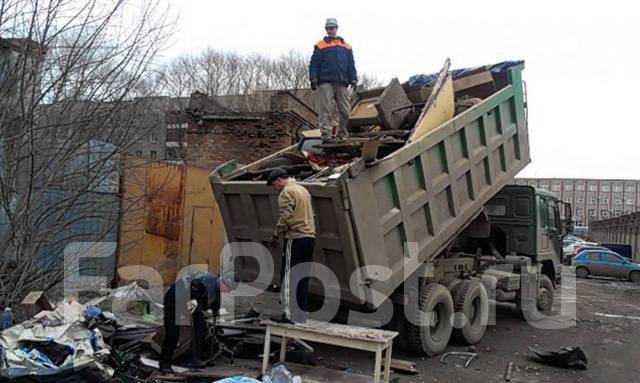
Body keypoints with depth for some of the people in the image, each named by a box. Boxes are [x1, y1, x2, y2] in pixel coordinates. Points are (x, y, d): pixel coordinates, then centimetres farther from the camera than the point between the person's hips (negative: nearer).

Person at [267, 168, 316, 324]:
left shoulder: (287, 192, -7)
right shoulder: (303, 189, 21)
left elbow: (285, 217, -17)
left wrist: (276, 235, -8)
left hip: (295, 238, -9)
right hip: (309, 236, 9)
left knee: (288, 276, -4)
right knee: (303, 278, 12)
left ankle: (289, 314, -5)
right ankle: (302, 313, 16)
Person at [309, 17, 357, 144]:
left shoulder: (346, 46, 21)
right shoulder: (320, 46, 11)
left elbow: (351, 65, 19)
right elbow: (314, 63, 4)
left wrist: (353, 79, 8)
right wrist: (313, 78, -8)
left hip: (342, 83, 3)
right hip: (325, 82, -3)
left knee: (345, 110, 0)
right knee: (325, 110, -10)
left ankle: (342, 134, 11)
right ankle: (326, 136, -11)